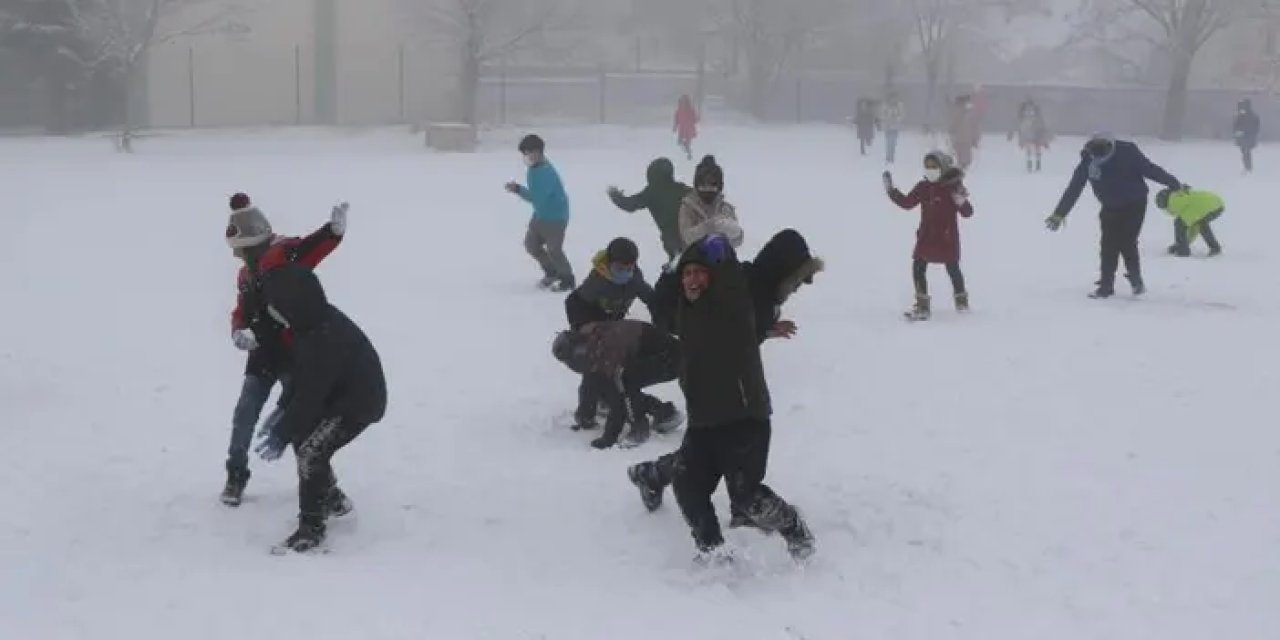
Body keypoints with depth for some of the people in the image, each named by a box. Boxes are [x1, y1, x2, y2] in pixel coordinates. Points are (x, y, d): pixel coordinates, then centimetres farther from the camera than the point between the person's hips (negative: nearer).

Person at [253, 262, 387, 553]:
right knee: (301, 436, 18)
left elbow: (310, 394, -30)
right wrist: (283, 408, 10)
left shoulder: (325, 337, -33)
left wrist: (281, 435, -25)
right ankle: (332, 500, 35)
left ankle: (311, 528, -5)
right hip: (339, 394, 10)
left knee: (310, 453, -17)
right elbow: (305, 374, 10)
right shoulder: (313, 322, -4)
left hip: (359, 402, -10)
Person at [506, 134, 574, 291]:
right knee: (531, 243, 13)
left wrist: (518, 189, -30)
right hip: (540, 214, 10)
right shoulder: (534, 168, 1)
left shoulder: (546, 172, -29)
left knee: (553, 249, -1)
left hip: (556, 216, -10)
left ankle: (567, 279, 20)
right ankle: (551, 272, 32)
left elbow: (537, 197, -33)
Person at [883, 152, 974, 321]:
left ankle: (961, 299, 34)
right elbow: (907, 202, 10)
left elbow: (967, 212, -10)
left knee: (953, 268, 11)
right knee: (918, 267, -4)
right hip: (926, 236, 4)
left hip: (947, 237, -4)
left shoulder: (953, 187, -11)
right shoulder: (923, 187, 2)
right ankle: (922, 305, 2)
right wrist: (891, 189, 3)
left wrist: (961, 201, -31)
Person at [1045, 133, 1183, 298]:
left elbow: (1150, 169, -17)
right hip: (1110, 207, 3)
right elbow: (1073, 189, -9)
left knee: (1127, 242, -12)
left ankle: (1136, 280, 9)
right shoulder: (1088, 161, -15)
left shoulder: (1127, 152, -24)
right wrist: (1059, 214, -7)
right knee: (1108, 245, -3)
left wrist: (1175, 184, -12)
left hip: (1134, 204, -3)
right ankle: (1106, 285, 7)